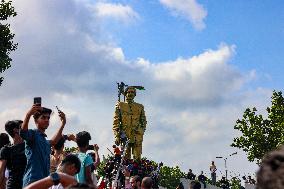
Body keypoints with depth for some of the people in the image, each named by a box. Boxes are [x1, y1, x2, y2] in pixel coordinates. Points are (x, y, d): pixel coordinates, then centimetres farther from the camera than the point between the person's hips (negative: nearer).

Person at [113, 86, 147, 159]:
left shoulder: (140, 107, 17)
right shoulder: (120, 105, 11)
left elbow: (144, 121, 18)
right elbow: (116, 122, 5)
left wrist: (141, 131, 2)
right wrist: (117, 136, -4)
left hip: (137, 136, 1)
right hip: (124, 136, -1)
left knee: (137, 158, -4)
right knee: (125, 158, -2)